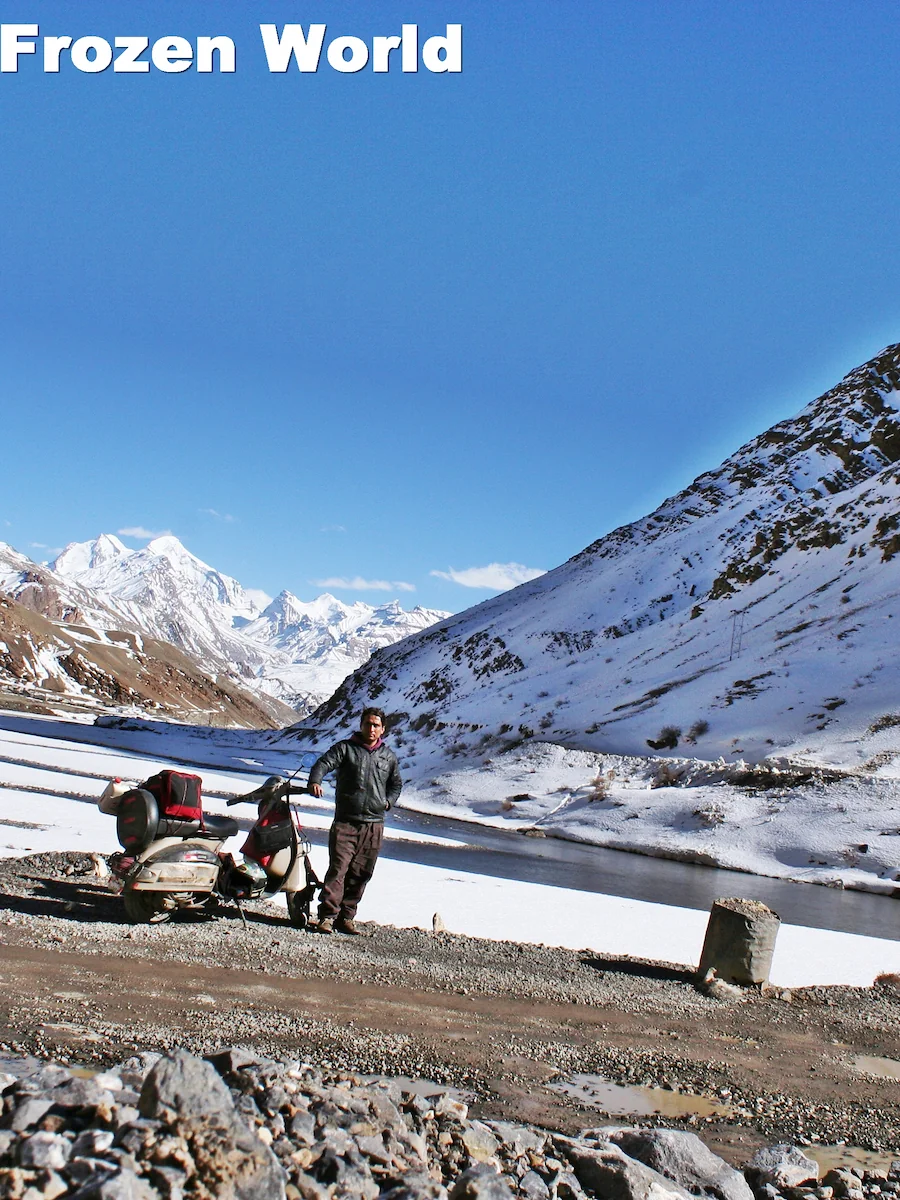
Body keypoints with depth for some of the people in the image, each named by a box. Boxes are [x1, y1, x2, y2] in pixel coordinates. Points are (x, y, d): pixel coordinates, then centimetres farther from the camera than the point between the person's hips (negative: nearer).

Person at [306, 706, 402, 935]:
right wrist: (315, 781, -31)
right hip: (345, 821, -3)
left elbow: (396, 783, 27)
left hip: (374, 825, 3)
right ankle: (327, 916, -5)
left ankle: (346, 917, 13)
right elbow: (323, 764, -10)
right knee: (338, 869, -10)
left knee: (360, 874, 5)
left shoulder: (389, 756, 14)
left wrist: (388, 800, 8)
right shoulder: (345, 748, 4)